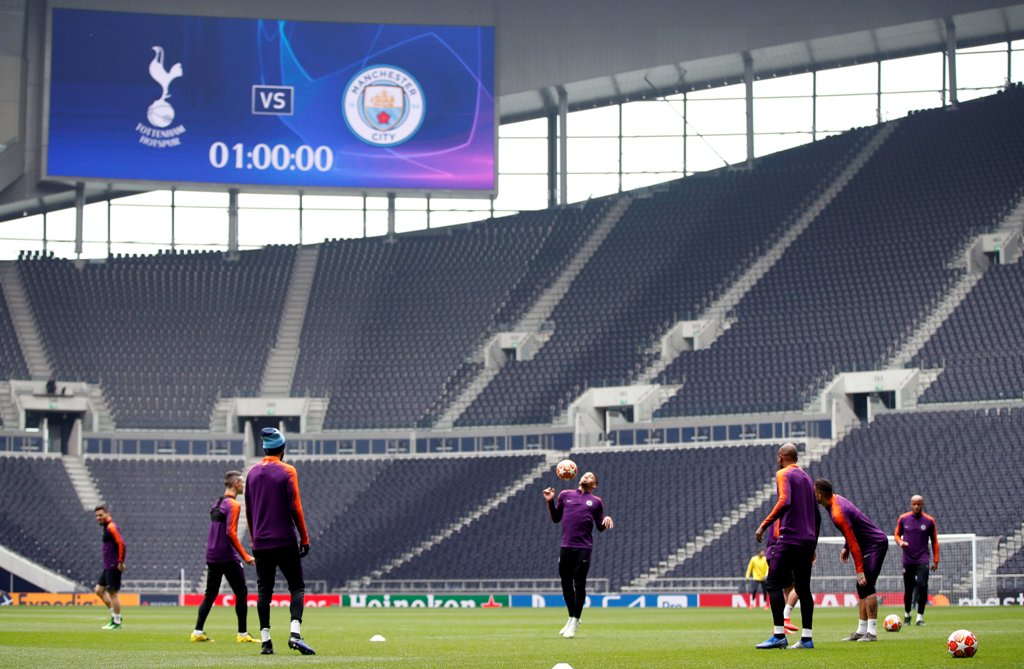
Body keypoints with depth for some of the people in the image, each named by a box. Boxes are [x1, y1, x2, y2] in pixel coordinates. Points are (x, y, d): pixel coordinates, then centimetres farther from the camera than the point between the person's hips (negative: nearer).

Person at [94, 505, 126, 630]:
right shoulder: (107, 527, 17)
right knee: (99, 590, 13)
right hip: (107, 567, 10)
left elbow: (121, 543, -24)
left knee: (113, 593, -6)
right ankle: (115, 615, 17)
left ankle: (117, 622, 0)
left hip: (113, 567, -10)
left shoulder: (111, 527, -13)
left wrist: (120, 562, -21)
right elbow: (119, 543, 26)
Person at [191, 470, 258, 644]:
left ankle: (198, 632, 6)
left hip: (211, 556, 8)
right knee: (241, 593, 0)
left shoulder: (217, 504, 14)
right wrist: (245, 556, -17)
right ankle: (242, 634, -1)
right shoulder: (233, 505, -12)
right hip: (227, 557, -8)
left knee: (210, 595, 11)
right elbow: (230, 533, -19)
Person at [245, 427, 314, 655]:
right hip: (285, 541, -4)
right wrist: (304, 538, -5)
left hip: (260, 542, 4)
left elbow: (249, 511, 13)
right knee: (297, 587, 1)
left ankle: (265, 641, 2)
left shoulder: (253, 472, 10)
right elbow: (295, 507, -10)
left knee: (264, 591, 6)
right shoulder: (287, 471, -6)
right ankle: (295, 634, -17)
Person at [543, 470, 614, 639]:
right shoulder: (565, 495, 14)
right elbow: (556, 518, 17)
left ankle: (575, 622, 5)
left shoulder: (596, 501, 10)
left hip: (584, 547, -2)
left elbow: (600, 527, 11)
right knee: (566, 583, 7)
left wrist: (606, 521, -11)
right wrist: (550, 502, 5)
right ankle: (572, 618, 26)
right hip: (566, 547, 3)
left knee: (579, 584, -5)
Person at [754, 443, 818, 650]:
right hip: (808, 540, 8)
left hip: (789, 538, -8)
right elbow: (816, 515, 22)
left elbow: (785, 501, -22)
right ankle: (807, 638, 4)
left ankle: (779, 635, -14)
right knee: (803, 588, 8)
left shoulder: (783, 474, -4)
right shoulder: (806, 477, 20)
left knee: (773, 584, -6)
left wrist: (764, 525, -19)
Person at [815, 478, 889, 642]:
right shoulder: (837, 499, 4)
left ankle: (872, 632, -17)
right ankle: (861, 630, 11)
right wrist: (845, 548, 19)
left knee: (866, 587, -15)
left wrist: (860, 571, -24)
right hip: (871, 544, 10)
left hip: (876, 544, -10)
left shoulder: (838, 514, -26)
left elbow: (853, 543, -25)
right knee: (862, 588, 9)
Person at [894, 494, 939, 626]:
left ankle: (920, 617, -7)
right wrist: (900, 542, -9)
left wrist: (935, 560, 6)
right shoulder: (903, 519, 3)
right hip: (908, 560, 1)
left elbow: (934, 541, 8)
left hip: (923, 561, -1)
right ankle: (907, 615, 24)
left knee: (922, 587, -15)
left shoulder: (929, 521, 1)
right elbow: (897, 534, 15)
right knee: (908, 589, 5)